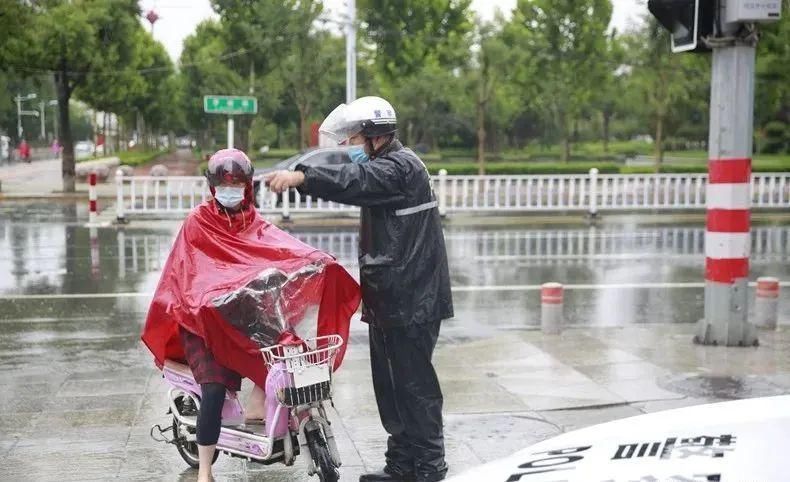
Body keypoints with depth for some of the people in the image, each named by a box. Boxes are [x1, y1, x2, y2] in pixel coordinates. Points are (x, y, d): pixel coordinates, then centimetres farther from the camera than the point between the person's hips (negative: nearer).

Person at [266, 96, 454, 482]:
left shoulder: (401, 167, -15)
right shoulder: (383, 167, 20)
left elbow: (356, 181, -34)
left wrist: (301, 176, -43)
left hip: (411, 298, -10)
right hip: (389, 297, 10)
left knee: (413, 381, -4)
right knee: (390, 382, 13)